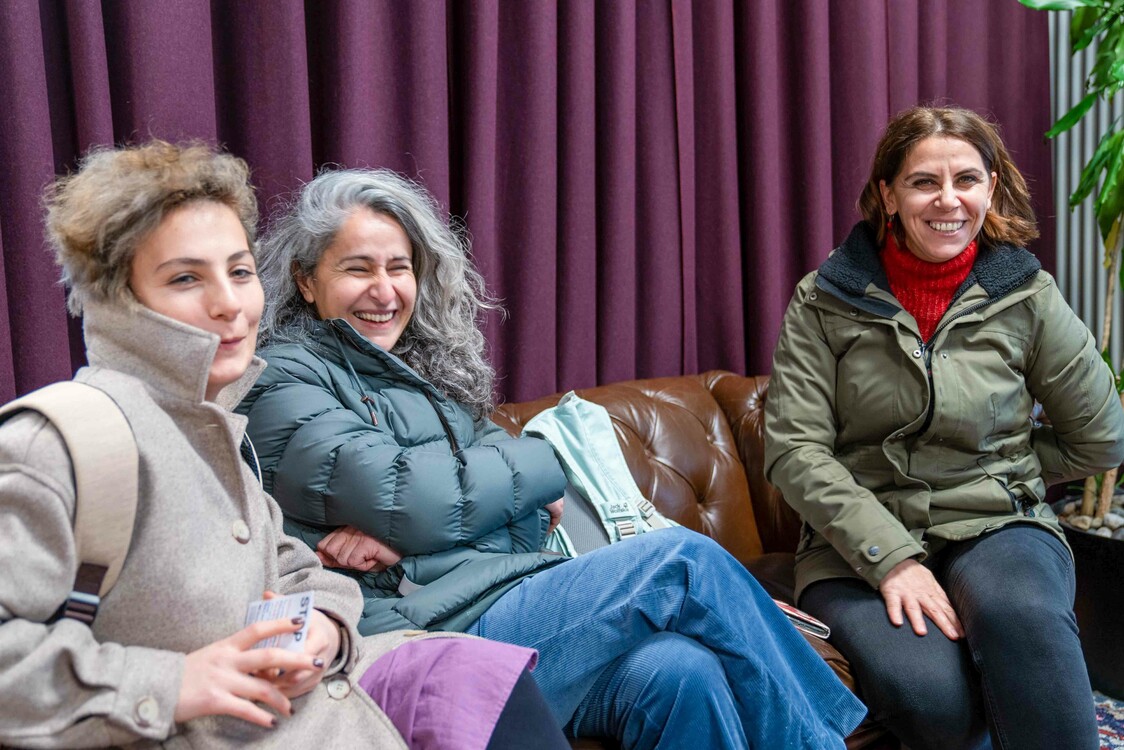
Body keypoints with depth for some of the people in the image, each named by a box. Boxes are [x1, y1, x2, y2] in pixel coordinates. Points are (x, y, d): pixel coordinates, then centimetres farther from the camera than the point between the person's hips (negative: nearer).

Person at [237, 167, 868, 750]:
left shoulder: (427, 369, 20)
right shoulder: (285, 378, -1)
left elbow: (535, 518, 8)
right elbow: (412, 502, -16)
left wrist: (401, 529, -12)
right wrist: (541, 465, 0)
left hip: (522, 593, 6)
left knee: (680, 671, -23)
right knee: (684, 559, -15)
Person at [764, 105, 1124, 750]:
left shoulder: (1027, 296, 4)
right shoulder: (826, 301, 2)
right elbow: (794, 449, -7)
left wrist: (996, 475, 10)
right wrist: (891, 556, -16)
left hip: (998, 527, 1)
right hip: (861, 543, 0)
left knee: (1019, 614, -38)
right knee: (931, 696, -32)